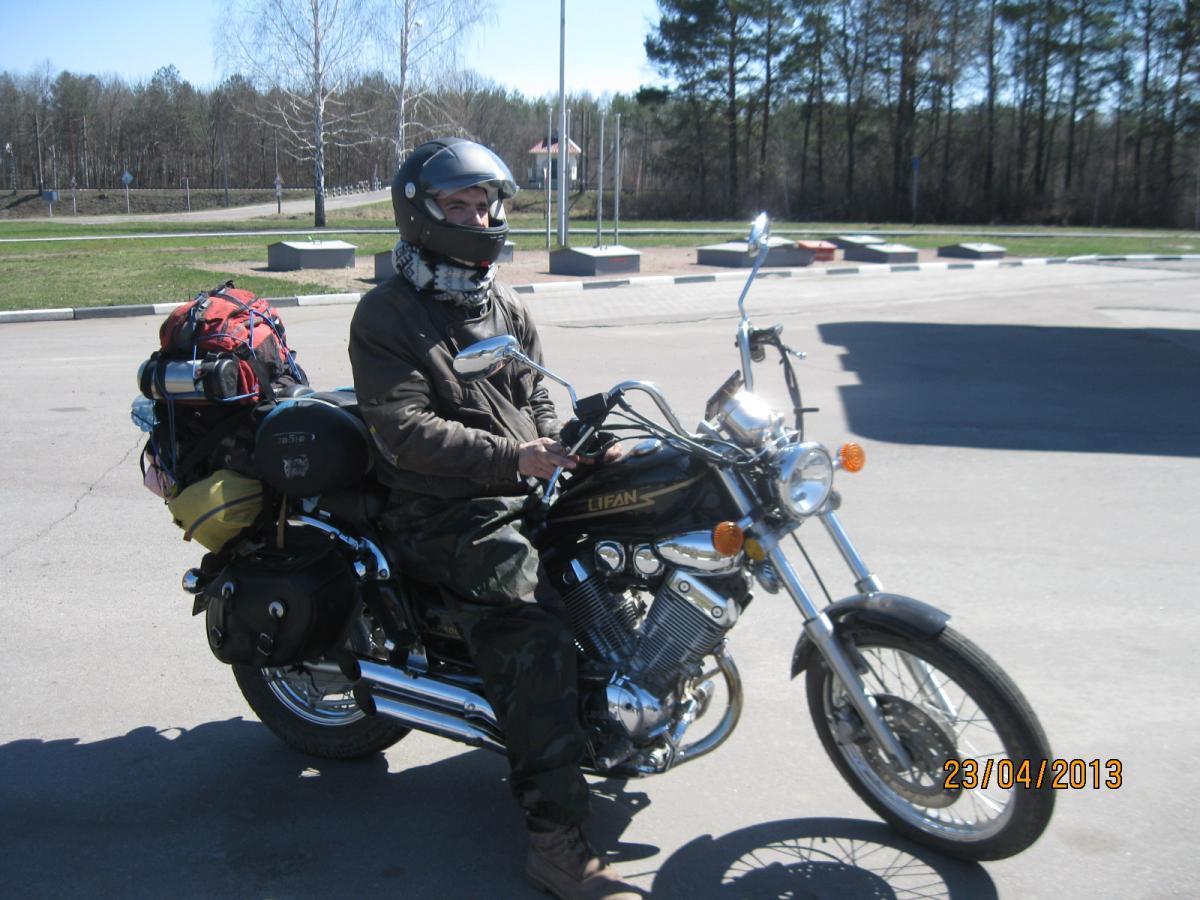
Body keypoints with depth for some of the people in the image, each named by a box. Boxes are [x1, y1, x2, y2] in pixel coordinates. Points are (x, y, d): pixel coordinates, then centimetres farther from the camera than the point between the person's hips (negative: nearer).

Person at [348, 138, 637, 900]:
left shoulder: (508, 310, 19)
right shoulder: (387, 315, -4)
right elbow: (404, 431, -16)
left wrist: (570, 445, -4)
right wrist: (512, 458, -26)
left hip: (526, 491, 8)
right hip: (444, 514, -7)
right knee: (534, 637, -29)